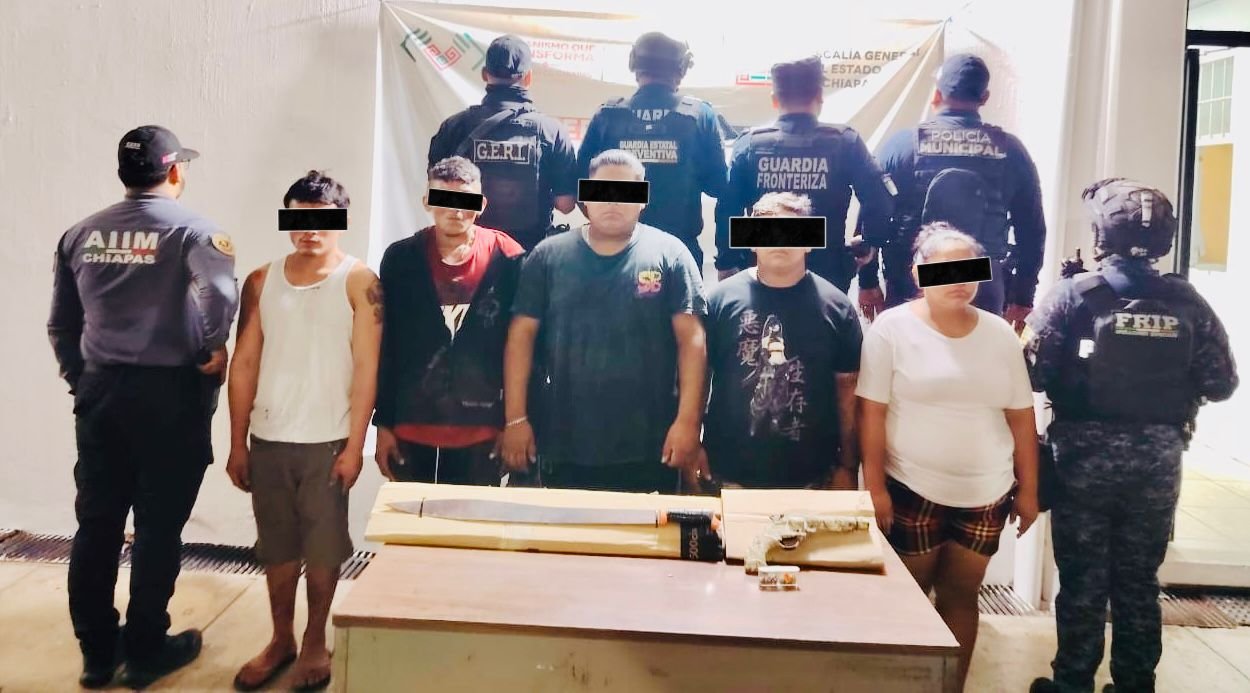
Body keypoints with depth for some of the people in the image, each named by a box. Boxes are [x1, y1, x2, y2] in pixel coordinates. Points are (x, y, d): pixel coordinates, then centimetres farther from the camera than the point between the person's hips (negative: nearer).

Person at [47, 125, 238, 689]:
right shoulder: (192, 229, -7)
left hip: (99, 392, 5)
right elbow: (221, 294, -27)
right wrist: (213, 352, -12)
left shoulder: (81, 234, 9)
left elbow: (61, 325, 13)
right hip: (168, 393, -5)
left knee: (96, 525, 11)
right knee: (158, 528, 5)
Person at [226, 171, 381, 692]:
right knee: (276, 547, 13)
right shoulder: (261, 282, 5)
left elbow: (366, 369, -8)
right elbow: (244, 365, 6)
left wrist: (355, 445, -11)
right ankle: (281, 640, 30)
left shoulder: (359, 282, -5)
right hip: (268, 439, 3)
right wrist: (237, 444, 5)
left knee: (323, 548, 6)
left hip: (327, 441, -3)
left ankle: (315, 642, 25)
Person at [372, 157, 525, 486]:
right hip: (410, 431, 1)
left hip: (482, 434, -1)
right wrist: (384, 423, 3)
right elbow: (386, 348, 3)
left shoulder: (508, 258, -5)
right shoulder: (401, 258, -1)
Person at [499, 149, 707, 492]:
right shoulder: (548, 255, 3)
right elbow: (522, 336, 2)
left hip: (649, 448, -1)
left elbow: (691, 339, -5)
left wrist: (687, 420, -12)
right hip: (563, 445, 2)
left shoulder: (669, 254, -1)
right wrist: (515, 418, -3)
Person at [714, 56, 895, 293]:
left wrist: (726, 263, 6)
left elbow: (727, 210, -4)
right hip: (829, 277, -1)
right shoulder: (845, 142, -7)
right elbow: (879, 202, -11)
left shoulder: (749, 144, -4)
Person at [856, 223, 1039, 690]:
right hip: (911, 490, -3)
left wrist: (1028, 489, 7)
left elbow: (1021, 416, 7)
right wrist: (874, 485, -13)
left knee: (961, 596, 13)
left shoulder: (1000, 333, 4)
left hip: (985, 493, 3)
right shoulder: (892, 327, -7)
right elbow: (872, 412, -9)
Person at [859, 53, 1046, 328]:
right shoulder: (1010, 151, 1)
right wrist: (1022, 296, 14)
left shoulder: (901, 144, -4)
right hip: (984, 294, 1)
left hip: (911, 291, -1)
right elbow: (1032, 230, 5)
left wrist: (868, 282, 6)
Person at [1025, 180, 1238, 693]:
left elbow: (1032, 372, -16)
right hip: (1158, 460, 3)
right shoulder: (1187, 302, -4)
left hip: (1086, 455, -2)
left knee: (1083, 578, 10)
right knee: (1139, 580, 16)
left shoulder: (1074, 294, -12)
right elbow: (1221, 384, -1)